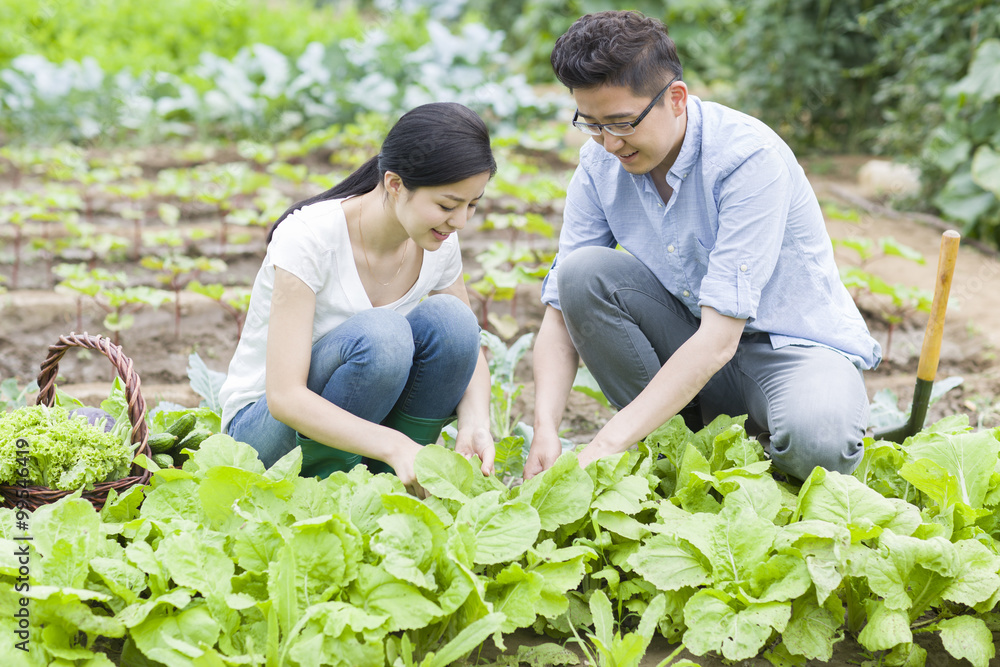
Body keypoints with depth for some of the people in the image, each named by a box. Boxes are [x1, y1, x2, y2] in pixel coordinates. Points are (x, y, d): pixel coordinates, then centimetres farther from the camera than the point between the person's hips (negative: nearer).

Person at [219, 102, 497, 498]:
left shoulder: (439, 242, -9)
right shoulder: (308, 236, -26)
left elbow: (469, 349, 3)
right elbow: (284, 396, -30)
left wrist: (475, 422, -19)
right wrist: (394, 445, -42)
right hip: (264, 427, -5)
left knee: (448, 317, -22)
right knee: (380, 333, -34)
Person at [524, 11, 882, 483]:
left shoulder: (749, 156, -27)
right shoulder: (600, 163, -9)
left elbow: (719, 336, -32)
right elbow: (562, 310, -8)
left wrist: (608, 445, -36)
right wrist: (545, 431, -26)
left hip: (795, 343, -5)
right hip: (688, 341, 5)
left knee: (816, 442, -37)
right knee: (583, 271, -20)